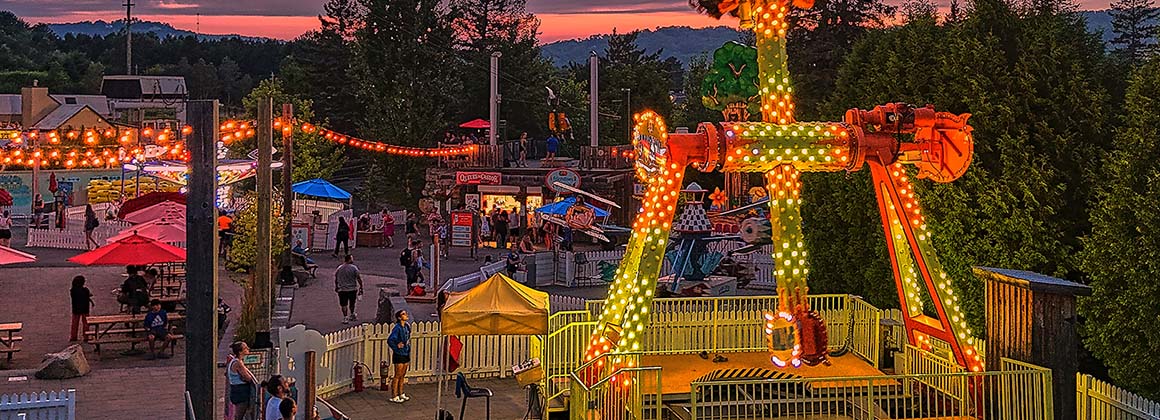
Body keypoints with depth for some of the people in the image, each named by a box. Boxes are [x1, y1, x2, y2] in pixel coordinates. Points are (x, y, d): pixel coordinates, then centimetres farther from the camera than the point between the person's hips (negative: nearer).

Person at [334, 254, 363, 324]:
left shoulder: (339, 268, 0)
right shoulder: (354, 268, -10)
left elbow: (336, 279, 9)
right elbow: (359, 278, -11)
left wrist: (336, 287, 23)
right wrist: (361, 287, -2)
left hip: (342, 289, 1)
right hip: (352, 289, -1)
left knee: (344, 304, 7)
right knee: (352, 303, 19)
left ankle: (345, 318, 0)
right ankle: (352, 315, 35)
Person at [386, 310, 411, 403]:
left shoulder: (407, 327, 7)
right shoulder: (397, 328, -18)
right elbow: (389, 340, -24)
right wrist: (396, 348, -15)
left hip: (406, 354, 8)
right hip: (399, 355, -8)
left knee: (403, 375, 15)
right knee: (397, 375, -2)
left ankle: (400, 394, 26)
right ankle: (394, 397, 5)